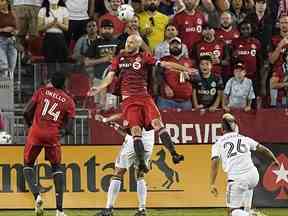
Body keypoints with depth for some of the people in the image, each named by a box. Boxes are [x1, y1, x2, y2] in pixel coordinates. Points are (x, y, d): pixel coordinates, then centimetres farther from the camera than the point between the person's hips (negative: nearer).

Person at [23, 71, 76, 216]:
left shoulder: (42, 91, 9)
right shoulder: (69, 101, 10)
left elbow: (26, 112, 1)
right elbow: (68, 129, 3)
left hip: (36, 132, -1)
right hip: (53, 135, 1)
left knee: (28, 165, 17)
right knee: (56, 167, 18)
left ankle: (36, 195, -11)